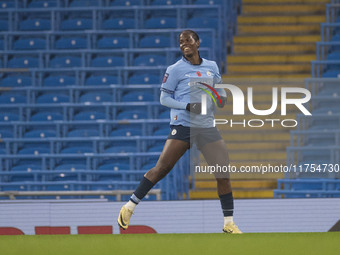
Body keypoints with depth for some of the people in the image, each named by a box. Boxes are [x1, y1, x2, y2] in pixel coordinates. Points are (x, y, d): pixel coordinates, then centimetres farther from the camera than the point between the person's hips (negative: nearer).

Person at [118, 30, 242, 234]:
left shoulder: (212, 66, 13)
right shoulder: (176, 69, 0)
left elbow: (220, 91, 24)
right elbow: (164, 98, -1)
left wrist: (220, 98, 0)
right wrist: (188, 106, -15)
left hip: (207, 127, 4)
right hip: (183, 125, -4)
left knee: (223, 172, -3)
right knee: (162, 168, -12)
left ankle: (229, 223, 5)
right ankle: (129, 207, 0)